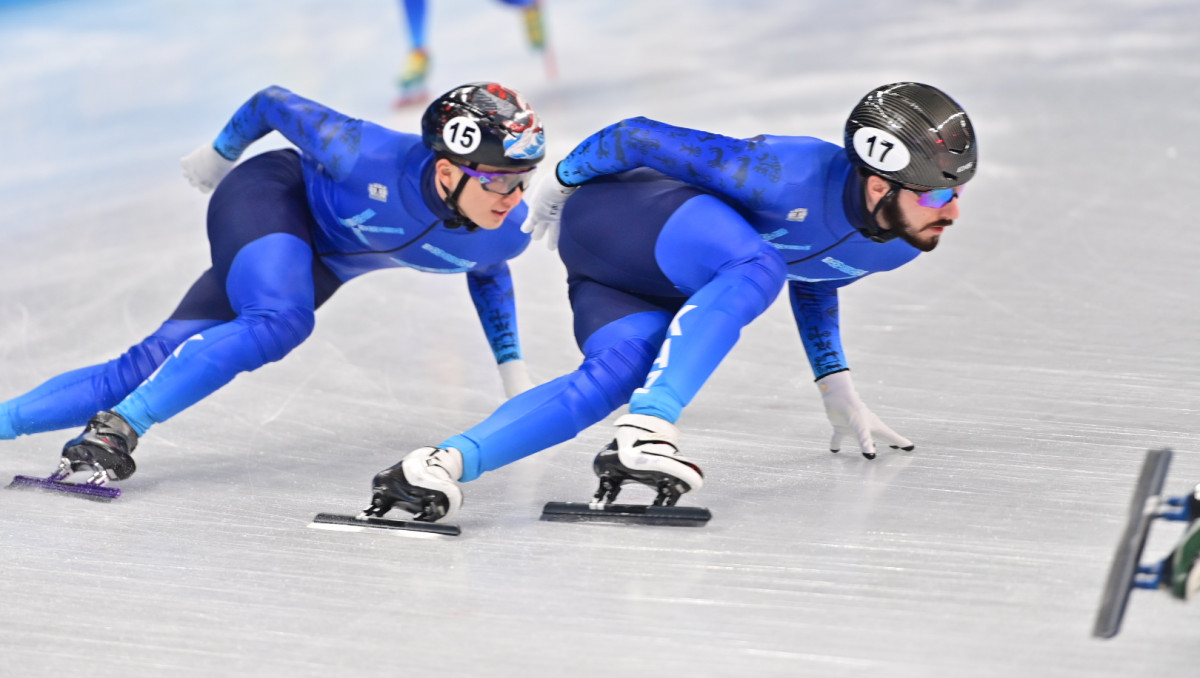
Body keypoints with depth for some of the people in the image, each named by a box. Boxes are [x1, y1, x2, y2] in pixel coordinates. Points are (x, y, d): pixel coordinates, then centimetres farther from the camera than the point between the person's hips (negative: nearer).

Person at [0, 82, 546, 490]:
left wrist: (512, 368, 7)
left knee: (145, 371, -6)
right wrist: (222, 153, 1)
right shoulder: (372, 159, -36)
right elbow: (274, 103, -17)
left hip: (321, 264, 5)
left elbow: (487, 274, 8)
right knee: (280, 321, -37)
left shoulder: (507, 233, -20)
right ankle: (116, 429, -31)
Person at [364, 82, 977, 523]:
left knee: (617, 375, -21)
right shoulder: (793, 178, -32)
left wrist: (835, 386, 18)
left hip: (659, 283, 8)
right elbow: (640, 137, -19)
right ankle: (645, 433, -41)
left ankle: (448, 462, -31)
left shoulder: (902, 245, -6)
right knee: (757, 268, -34)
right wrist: (563, 180, -3)